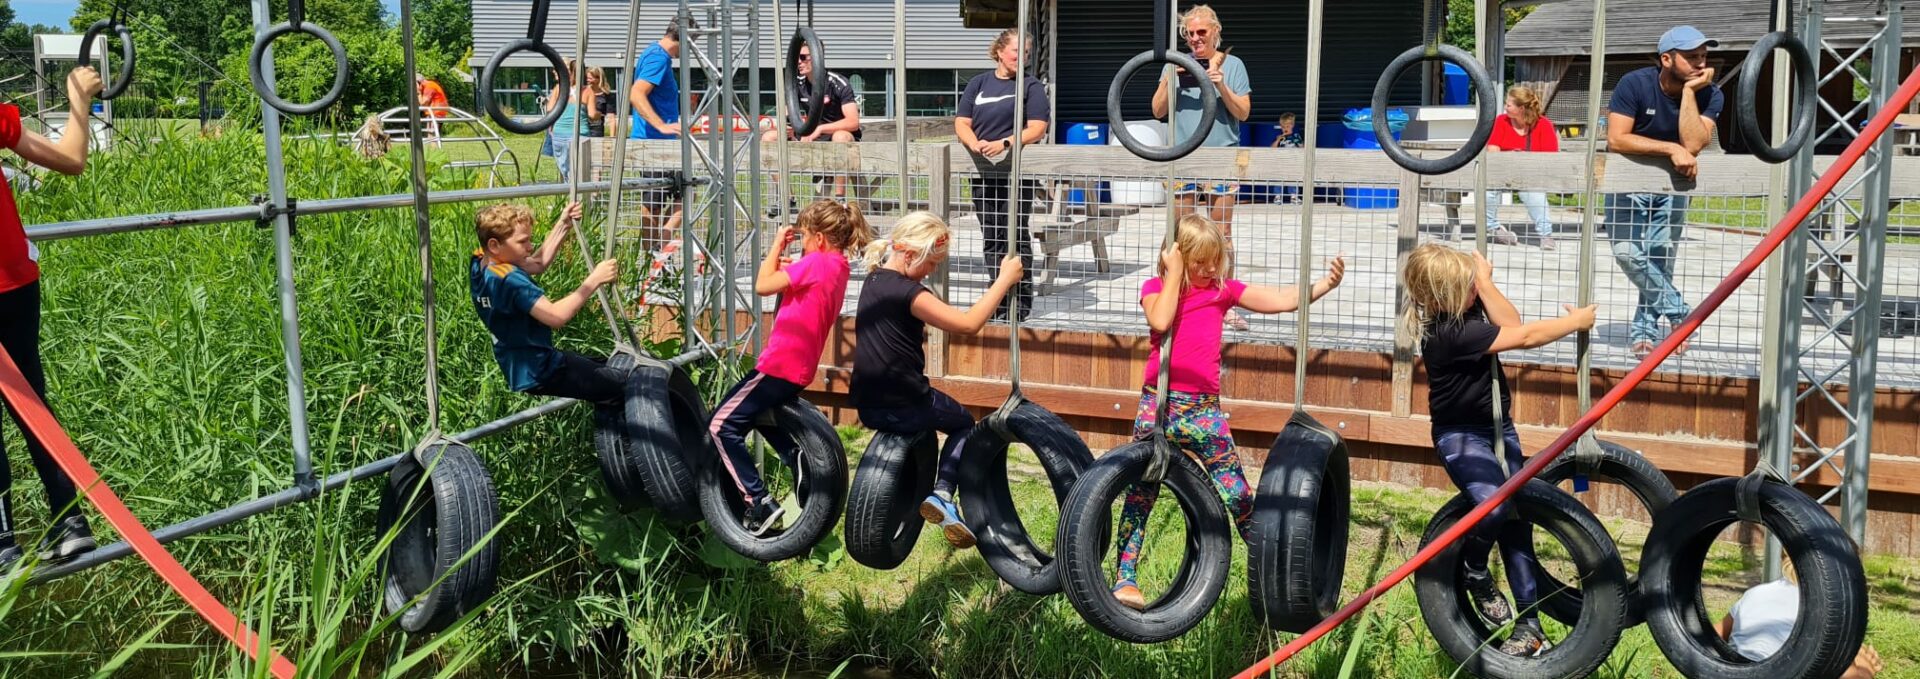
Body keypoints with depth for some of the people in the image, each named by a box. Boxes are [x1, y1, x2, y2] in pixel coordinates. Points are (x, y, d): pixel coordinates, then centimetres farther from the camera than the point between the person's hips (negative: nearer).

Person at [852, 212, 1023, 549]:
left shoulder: (874, 281, 9)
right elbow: (968, 323, -22)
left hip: (868, 405, 8)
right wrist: (1005, 279, -16)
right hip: (904, 407, -8)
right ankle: (942, 493, -1)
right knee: (964, 423, 20)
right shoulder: (907, 292, -19)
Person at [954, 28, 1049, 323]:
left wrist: (1004, 144, -21)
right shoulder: (978, 83, 13)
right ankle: (1000, 299, 16)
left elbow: (1037, 129, -7)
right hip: (983, 172, 4)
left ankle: (1021, 302, 1)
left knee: (1015, 238, -4)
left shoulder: (1031, 85, 3)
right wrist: (975, 144, -13)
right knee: (991, 239, 8)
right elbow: (961, 124, 8)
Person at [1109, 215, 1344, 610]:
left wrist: (1326, 284, -8)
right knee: (1139, 496, 5)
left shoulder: (1224, 289, 8)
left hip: (1204, 409, 2)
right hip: (1158, 404, -2)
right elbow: (1160, 321, -19)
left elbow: (1283, 300, 5)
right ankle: (1125, 579, 12)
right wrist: (1174, 274, -12)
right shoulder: (1156, 288, 2)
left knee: (1239, 496, 2)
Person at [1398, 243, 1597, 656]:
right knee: (1497, 503, -30)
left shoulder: (1464, 304, -3)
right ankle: (1474, 574, 1)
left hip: (1498, 427, 8)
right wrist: (1575, 321, -10)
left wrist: (1485, 282, -16)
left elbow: (1510, 322, -7)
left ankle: (1528, 622, 9)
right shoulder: (1449, 333, -28)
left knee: (1517, 518, 4)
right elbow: (1525, 337, -23)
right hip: (1461, 436, -8)